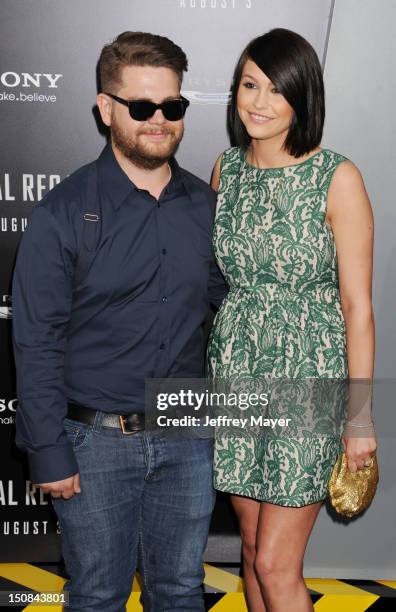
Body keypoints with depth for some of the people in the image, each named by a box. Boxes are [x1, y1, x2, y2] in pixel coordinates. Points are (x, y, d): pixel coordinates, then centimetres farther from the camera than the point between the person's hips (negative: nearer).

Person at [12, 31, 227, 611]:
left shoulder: (206, 206, 4)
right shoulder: (64, 212, -8)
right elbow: (37, 341, -9)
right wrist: (48, 451, -10)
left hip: (188, 439, 3)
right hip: (96, 441, -3)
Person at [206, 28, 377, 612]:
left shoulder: (337, 177, -12)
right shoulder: (227, 168, 4)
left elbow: (357, 305, -10)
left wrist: (361, 416, -9)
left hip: (307, 378, -5)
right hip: (236, 371, 5)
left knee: (276, 564, 1)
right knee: (253, 546, 17)